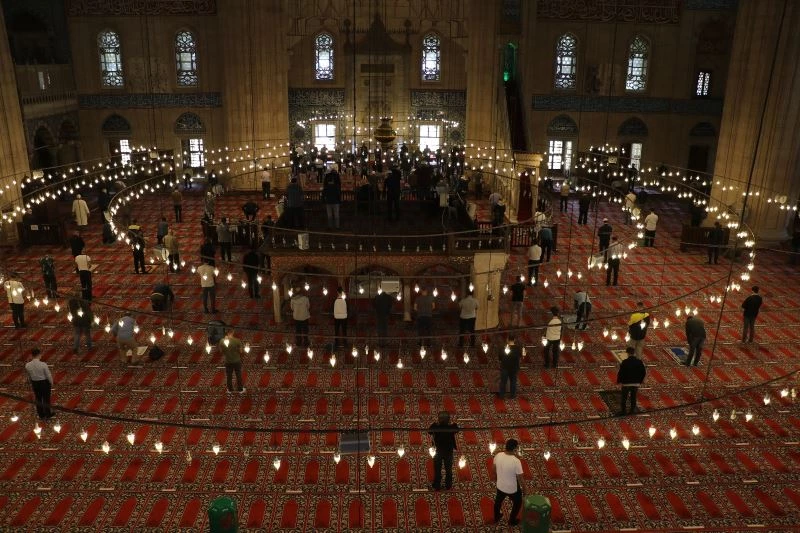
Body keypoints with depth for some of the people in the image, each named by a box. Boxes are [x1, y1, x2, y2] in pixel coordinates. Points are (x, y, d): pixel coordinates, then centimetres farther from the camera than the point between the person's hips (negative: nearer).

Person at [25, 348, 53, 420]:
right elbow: (49, 375, -16)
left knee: (38, 399, 20)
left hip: (34, 383, 3)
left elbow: (29, 376, 1)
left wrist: (32, 383, 19)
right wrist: (51, 383, 2)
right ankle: (48, 415, 32)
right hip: (44, 383, -3)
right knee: (46, 399, 15)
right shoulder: (43, 364, -27)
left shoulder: (27, 365, -15)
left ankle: (41, 415, 35)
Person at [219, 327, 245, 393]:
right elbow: (240, 351, -14)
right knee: (238, 375, 16)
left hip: (228, 361, 2)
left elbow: (221, 351, -2)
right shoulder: (237, 341, -23)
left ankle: (230, 389, 33)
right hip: (237, 361, -2)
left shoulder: (222, 341, -14)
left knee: (229, 376, 20)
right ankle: (240, 389, 28)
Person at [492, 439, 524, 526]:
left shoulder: (498, 456, -17)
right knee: (517, 503, 27)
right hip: (513, 489, -4)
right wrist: (523, 489, -4)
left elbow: (493, 470, 0)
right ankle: (512, 521, 45)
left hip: (500, 485, 4)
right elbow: (520, 478, -22)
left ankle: (496, 518, 53)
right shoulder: (516, 461, -33)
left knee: (498, 501, 32)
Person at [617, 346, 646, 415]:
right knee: (633, 397, 18)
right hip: (636, 383, 4)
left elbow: (620, 373, -14)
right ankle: (632, 410, 26)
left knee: (624, 398, 9)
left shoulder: (625, 362, -17)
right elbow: (644, 372, 3)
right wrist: (640, 381, 16)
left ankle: (622, 411, 15)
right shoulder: (639, 362, -4)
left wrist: (619, 381, 1)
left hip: (626, 383, -4)